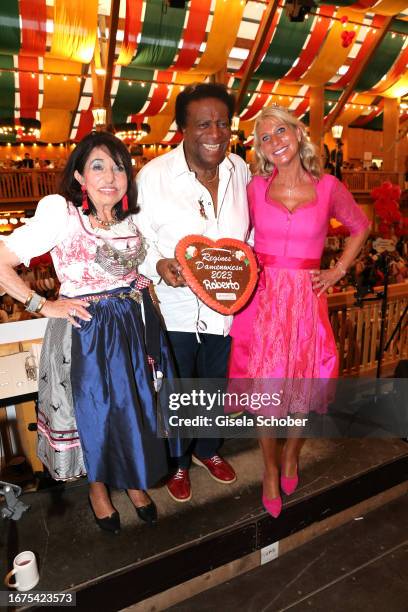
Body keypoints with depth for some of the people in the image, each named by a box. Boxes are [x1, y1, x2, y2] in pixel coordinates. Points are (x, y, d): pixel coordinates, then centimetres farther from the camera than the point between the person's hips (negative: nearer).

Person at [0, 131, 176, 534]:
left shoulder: (132, 218, 3)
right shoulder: (60, 215, -15)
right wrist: (42, 305, -12)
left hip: (134, 324, 5)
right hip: (85, 329, -5)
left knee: (137, 406, 15)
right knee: (93, 410, 13)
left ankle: (134, 479, 42)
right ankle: (98, 485, 42)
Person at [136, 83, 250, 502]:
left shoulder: (240, 170, -1)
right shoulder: (153, 175, -14)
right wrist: (158, 265, -28)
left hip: (225, 307, 4)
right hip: (175, 309, -3)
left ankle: (208, 449, 52)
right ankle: (178, 462, 45)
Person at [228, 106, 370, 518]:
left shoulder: (328, 187, 2)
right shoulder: (255, 188, 2)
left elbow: (360, 227, 16)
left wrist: (338, 271, 8)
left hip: (305, 299, 1)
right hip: (261, 298, 0)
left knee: (301, 386, 9)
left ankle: (291, 454, 40)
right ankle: (270, 470, 29)